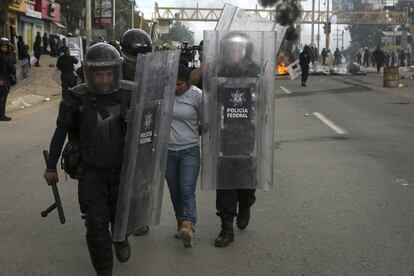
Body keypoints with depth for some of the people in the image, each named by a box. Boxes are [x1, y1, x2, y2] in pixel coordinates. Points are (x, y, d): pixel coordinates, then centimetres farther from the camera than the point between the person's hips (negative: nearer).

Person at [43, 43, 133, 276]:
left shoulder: (130, 94, -12)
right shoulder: (76, 99, -15)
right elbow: (61, 132, -2)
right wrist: (51, 167, 5)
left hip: (123, 169, 2)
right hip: (91, 172, -2)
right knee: (96, 223, -6)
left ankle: (120, 239, 54)